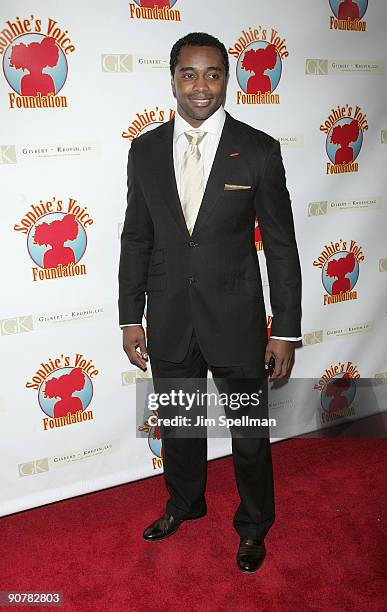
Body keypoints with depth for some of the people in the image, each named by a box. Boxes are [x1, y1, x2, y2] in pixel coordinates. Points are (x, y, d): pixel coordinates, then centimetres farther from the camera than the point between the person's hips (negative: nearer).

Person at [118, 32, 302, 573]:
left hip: (236, 320, -2)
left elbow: (280, 244, -6)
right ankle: (184, 503, 48)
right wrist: (131, 319, 3)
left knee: (250, 432, 12)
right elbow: (136, 239, 5)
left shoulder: (259, 150, -8)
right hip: (169, 322, 3)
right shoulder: (145, 150, 0)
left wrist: (286, 330, -7)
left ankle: (253, 526, 38)